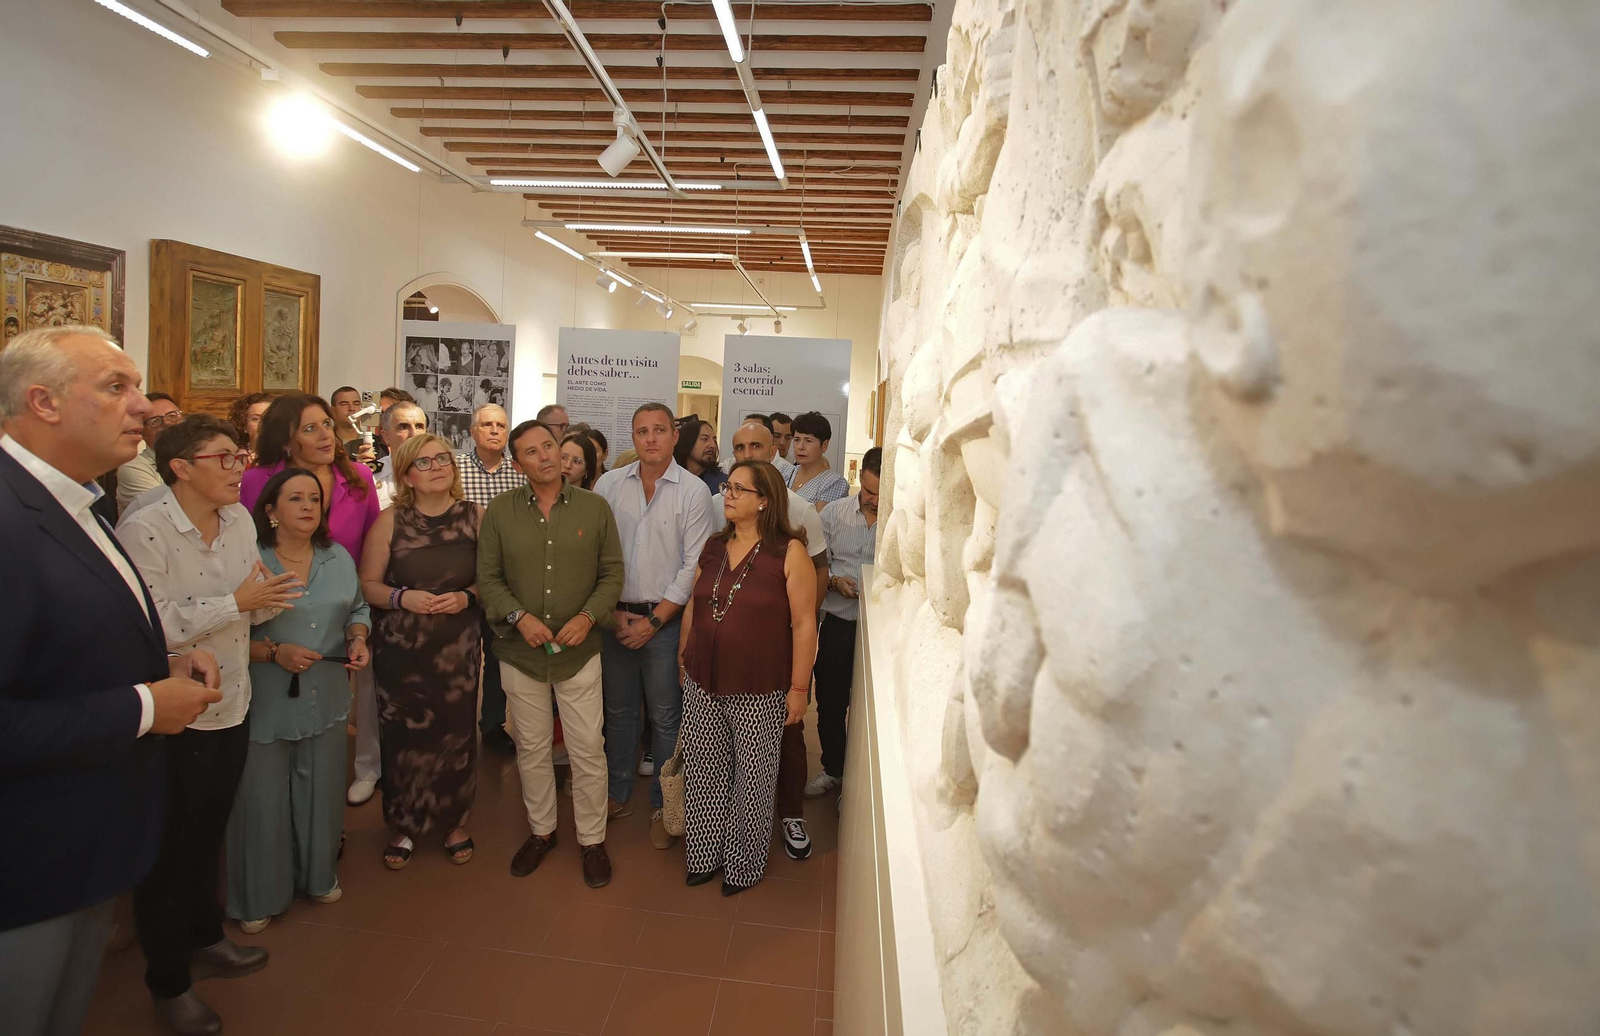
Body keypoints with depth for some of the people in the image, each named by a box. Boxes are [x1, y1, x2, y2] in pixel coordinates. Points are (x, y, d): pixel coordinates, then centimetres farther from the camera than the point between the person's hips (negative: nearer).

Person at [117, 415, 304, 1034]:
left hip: (231, 708, 7)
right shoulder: (143, 532, -20)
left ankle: (205, 939, 45)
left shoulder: (239, 519, 3)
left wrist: (273, 596, -12)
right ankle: (167, 982, 31)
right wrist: (237, 601, -24)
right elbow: (151, 627, -27)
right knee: (168, 849, 11)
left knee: (209, 835, 24)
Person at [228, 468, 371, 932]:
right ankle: (259, 897, 28)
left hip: (326, 700, 5)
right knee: (263, 800, 7)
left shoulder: (339, 558, 6)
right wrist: (274, 653, -21)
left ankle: (319, 875, 37)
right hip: (266, 705, -4)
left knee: (321, 792, 15)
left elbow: (358, 609, 15)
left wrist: (358, 638, -3)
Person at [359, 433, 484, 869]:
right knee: (403, 736, 4)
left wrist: (466, 597, -13)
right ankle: (405, 826, 28)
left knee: (456, 732, 5)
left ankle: (455, 821, 29)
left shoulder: (476, 517, 0)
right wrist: (402, 597, -15)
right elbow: (367, 584, 2)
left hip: (458, 648, 0)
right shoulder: (390, 521, -1)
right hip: (400, 649, 0)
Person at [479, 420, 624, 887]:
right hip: (520, 652, 1)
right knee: (532, 748, 15)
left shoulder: (594, 507, -2)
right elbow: (488, 577, 0)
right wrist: (519, 617, -15)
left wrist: (588, 617, -14)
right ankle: (540, 831, 35)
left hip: (579, 651, -1)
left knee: (588, 750, 4)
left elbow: (612, 573, 0)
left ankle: (592, 839, 22)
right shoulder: (500, 511, 0)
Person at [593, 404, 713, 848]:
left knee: (665, 716, 5)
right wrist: (612, 611, -4)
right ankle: (618, 794, 31)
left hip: (665, 618, -2)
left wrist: (654, 619, -9)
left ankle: (662, 806, 21)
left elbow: (694, 564, -7)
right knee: (618, 709, 14)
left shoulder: (693, 491, -4)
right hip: (614, 616, 3)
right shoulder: (608, 484, 4)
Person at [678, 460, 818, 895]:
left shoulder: (789, 552, -11)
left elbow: (804, 623, -11)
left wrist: (798, 687, -12)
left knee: (752, 779, 10)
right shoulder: (713, 547, 6)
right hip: (702, 685, 5)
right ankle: (705, 855, 35)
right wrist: (684, 656, 16)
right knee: (702, 774, 14)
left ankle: (744, 864, 31)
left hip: (760, 692, -5)